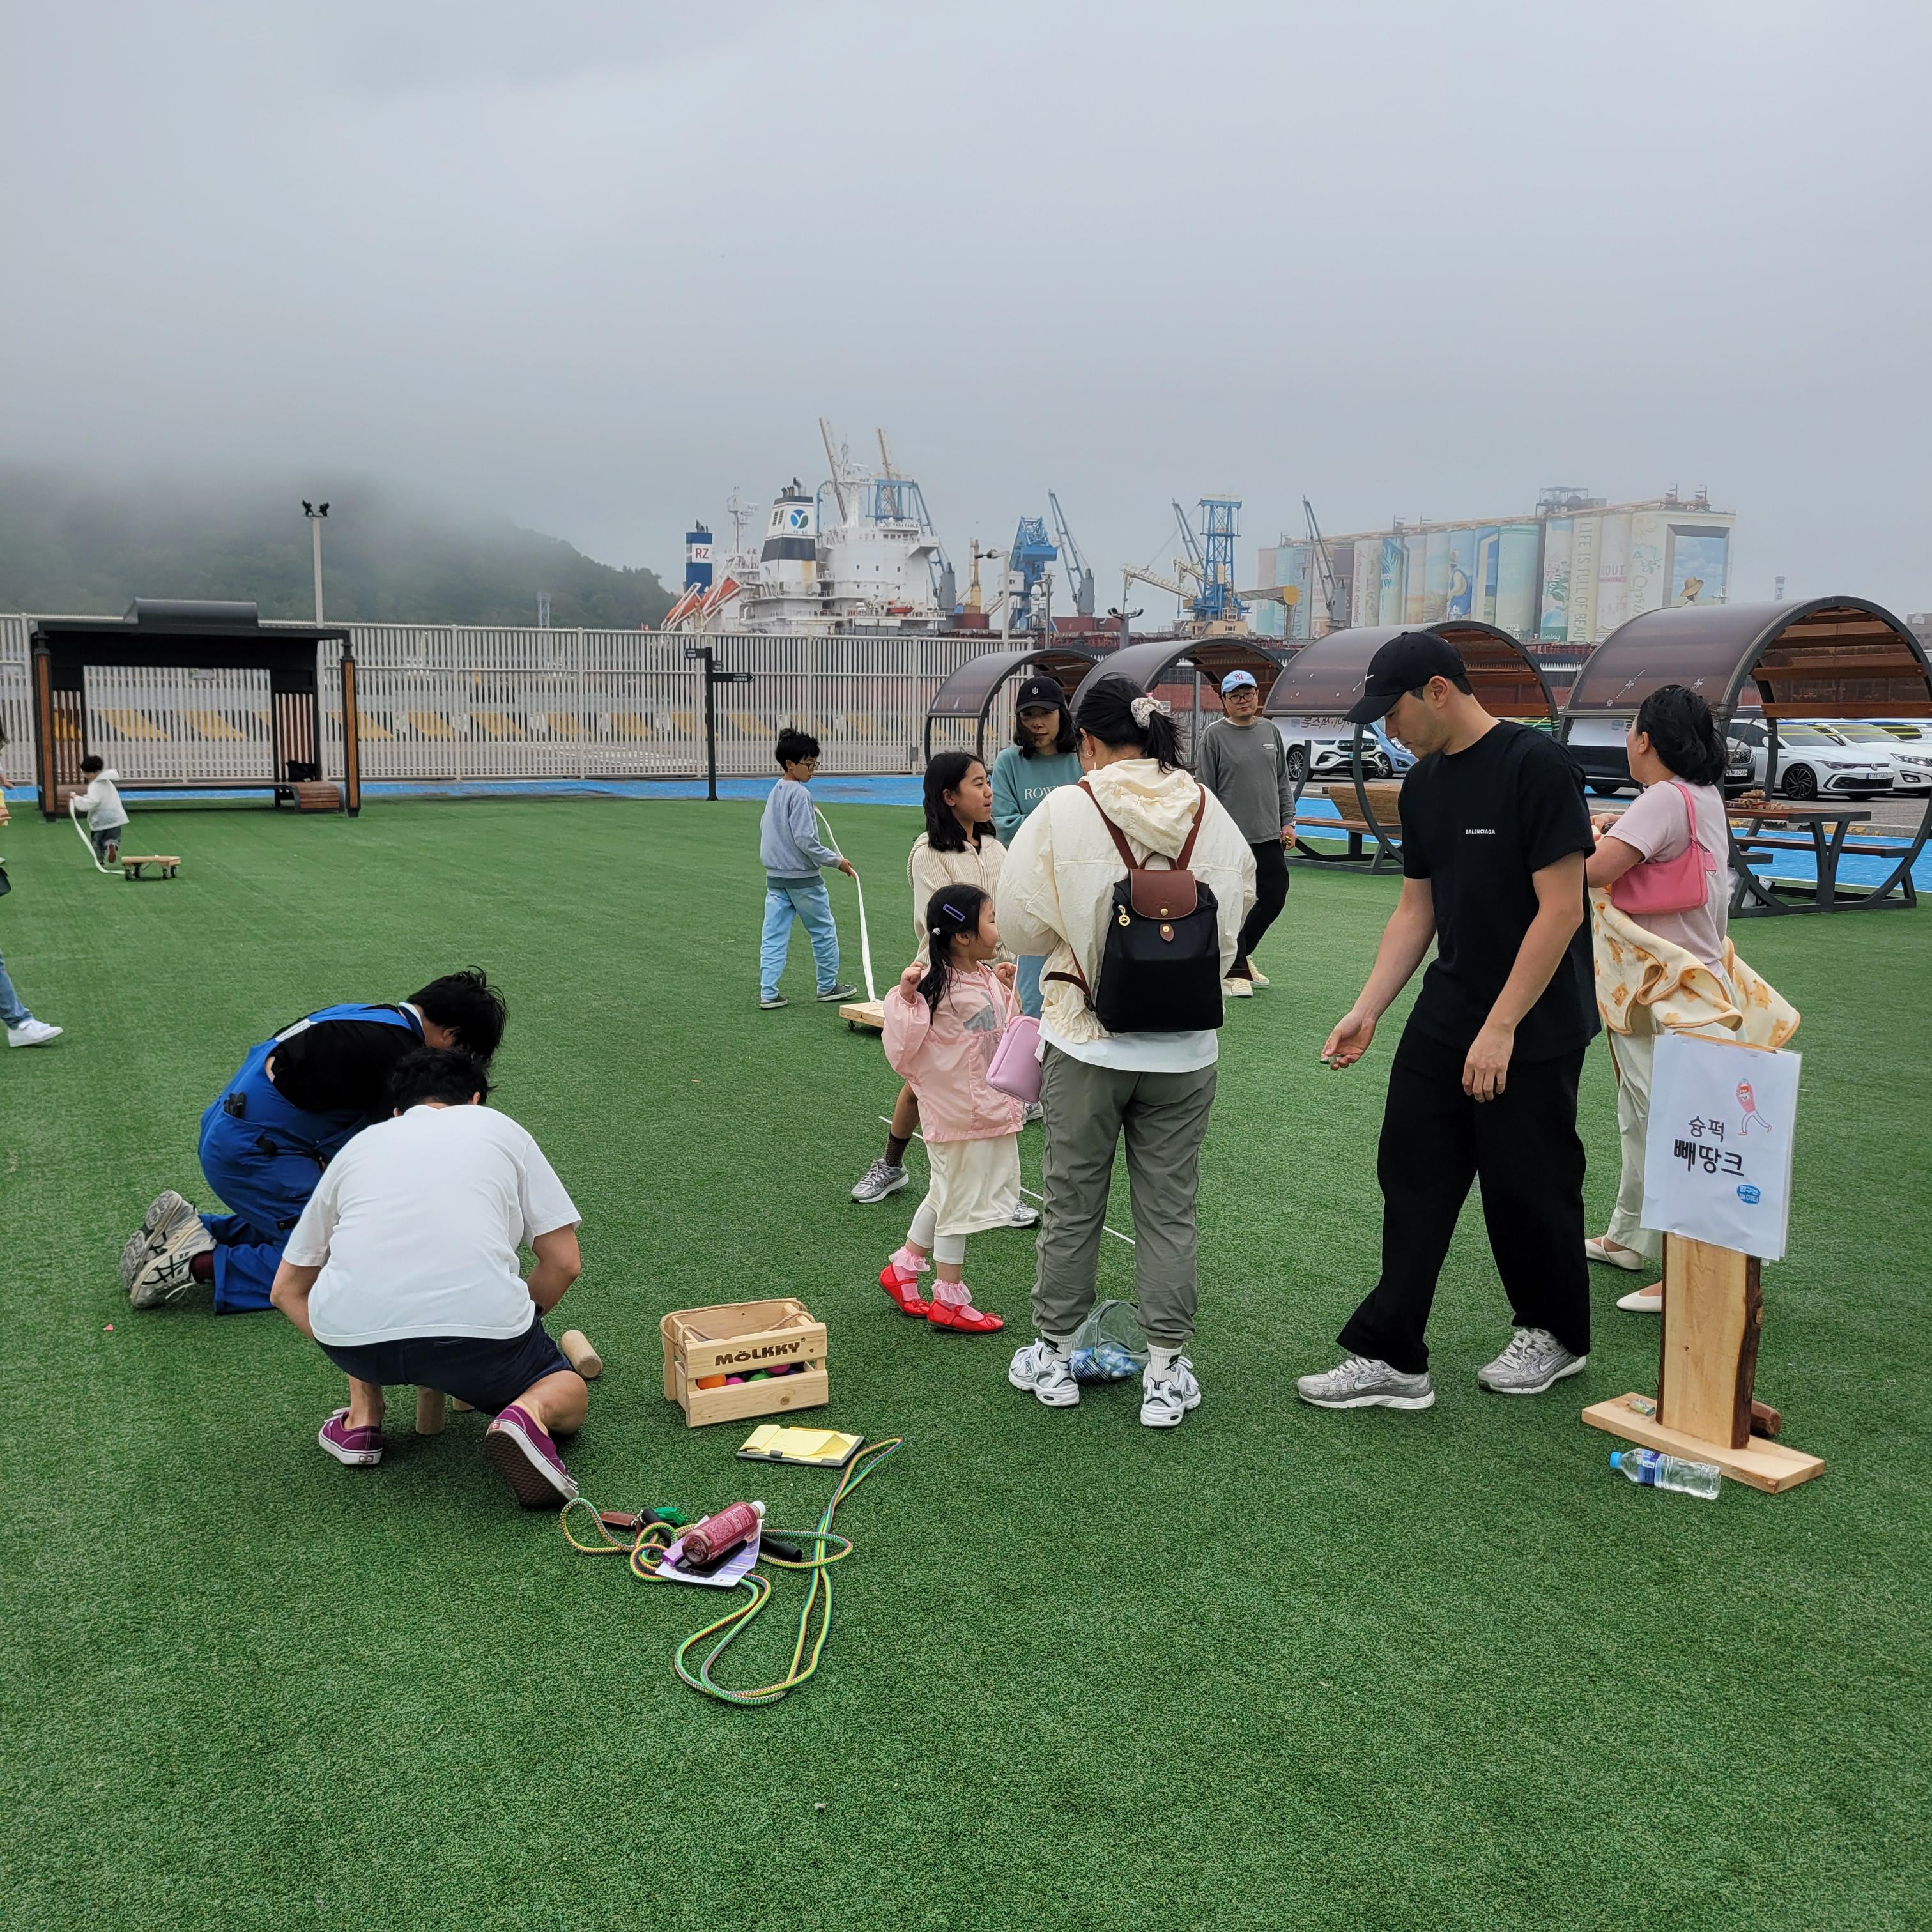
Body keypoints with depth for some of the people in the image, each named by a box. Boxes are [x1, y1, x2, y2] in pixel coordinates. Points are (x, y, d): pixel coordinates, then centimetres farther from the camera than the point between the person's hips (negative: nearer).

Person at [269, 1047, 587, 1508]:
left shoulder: (358, 1145, 26)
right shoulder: (499, 1128, 21)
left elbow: (287, 1290, 30)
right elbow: (564, 1263, 16)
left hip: (354, 1335, 3)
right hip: (480, 1324, -3)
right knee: (571, 1400, 25)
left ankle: (361, 1420, 25)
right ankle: (530, 1413, -8)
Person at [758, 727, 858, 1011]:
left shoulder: (775, 793, 10)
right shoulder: (800, 794, -17)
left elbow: (764, 828, 19)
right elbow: (806, 841, -21)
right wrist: (836, 860, -14)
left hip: (775, 877, 8)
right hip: (802, 877, -8)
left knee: (774, 934, 6)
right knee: (823, 930, 9)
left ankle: (768, 992, 3)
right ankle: (828, 986, 20)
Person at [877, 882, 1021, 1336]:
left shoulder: (987, 978, 7)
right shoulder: (936, 985, -20)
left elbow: (1009, 1034, 22)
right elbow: (904, 1049, -23)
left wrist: (1008, 991, 12)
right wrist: (906, 997, -31)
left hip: (990, 1107, 9)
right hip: (955, 1110, -9)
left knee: (948, 1194, 20)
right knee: (959, 1199, 3)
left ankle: (902, 1269, 37)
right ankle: (949, 1301, 17)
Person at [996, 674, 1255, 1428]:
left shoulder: (1064, 811, -12)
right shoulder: (1208, 812, -3)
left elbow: (1020, 923, -5)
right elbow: (1235, 917, 7)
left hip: (1086, 1043, -2)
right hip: (1185, 1047, 2)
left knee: (1072, 1204, 13)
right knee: (1170, 1209, 12)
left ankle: (1053, 1356, 27)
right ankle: (1167, 1372, 19)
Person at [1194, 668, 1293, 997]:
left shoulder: (1270, 732, 12)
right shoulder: (1214, 736, -4)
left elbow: (1283, 782, 18)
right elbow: (1205, 790, -5)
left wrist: (1288, 821, 9)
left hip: (1270, 836, 6)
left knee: (1274, 898, 9)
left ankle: (1241, 954, 30)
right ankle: (1235, 971, 11)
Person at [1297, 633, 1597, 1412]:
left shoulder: (1535, 766, -18)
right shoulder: (1423, 785, 7)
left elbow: (1561, 909, -20)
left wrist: (1501, 1028, -20)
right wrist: (1366, 1010, 2)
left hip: (1532, 1027, -7)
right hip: (1445, 1016, 7)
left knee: (1527, 1189, 7)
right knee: (1412, 1176, 5)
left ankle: (1556, 1335, 31)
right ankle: (1391, 1358, 11)